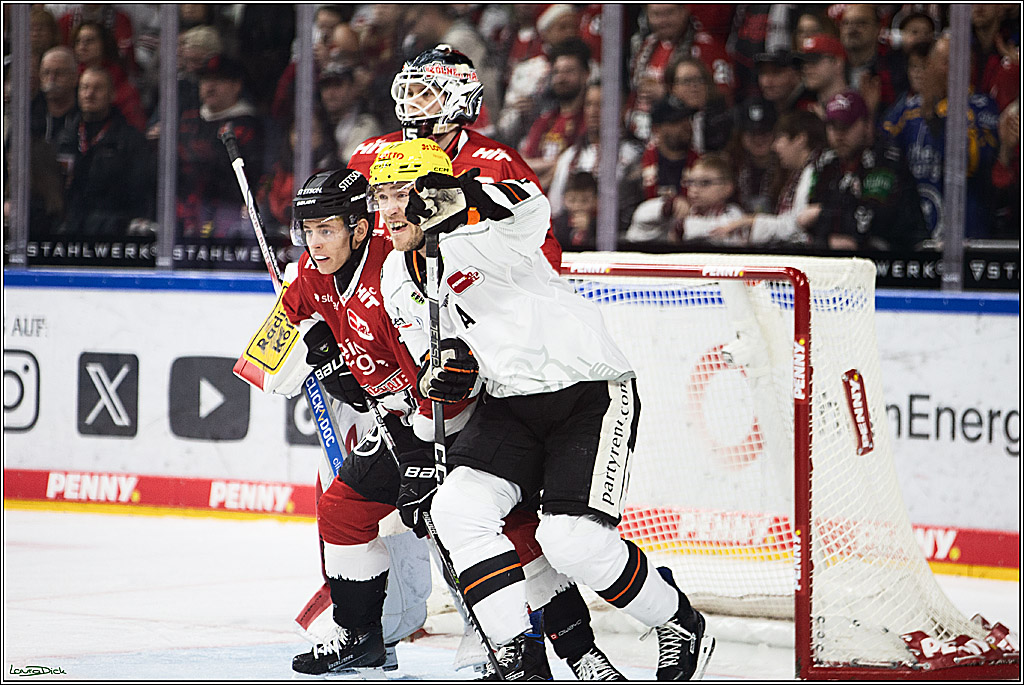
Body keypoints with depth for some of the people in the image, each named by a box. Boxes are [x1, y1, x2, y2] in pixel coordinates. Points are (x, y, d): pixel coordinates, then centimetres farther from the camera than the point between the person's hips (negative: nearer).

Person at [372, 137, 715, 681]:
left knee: (572, 540, -18)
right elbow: (429, 354, 19)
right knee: (456, 509, -15)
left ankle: (680, 626, 9)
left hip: (591, 391, -7)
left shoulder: (476, 237, -18)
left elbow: (530, 211, -41)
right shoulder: (397, 277, 8)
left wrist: (455, 200, -57)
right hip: (509, 405, 7)